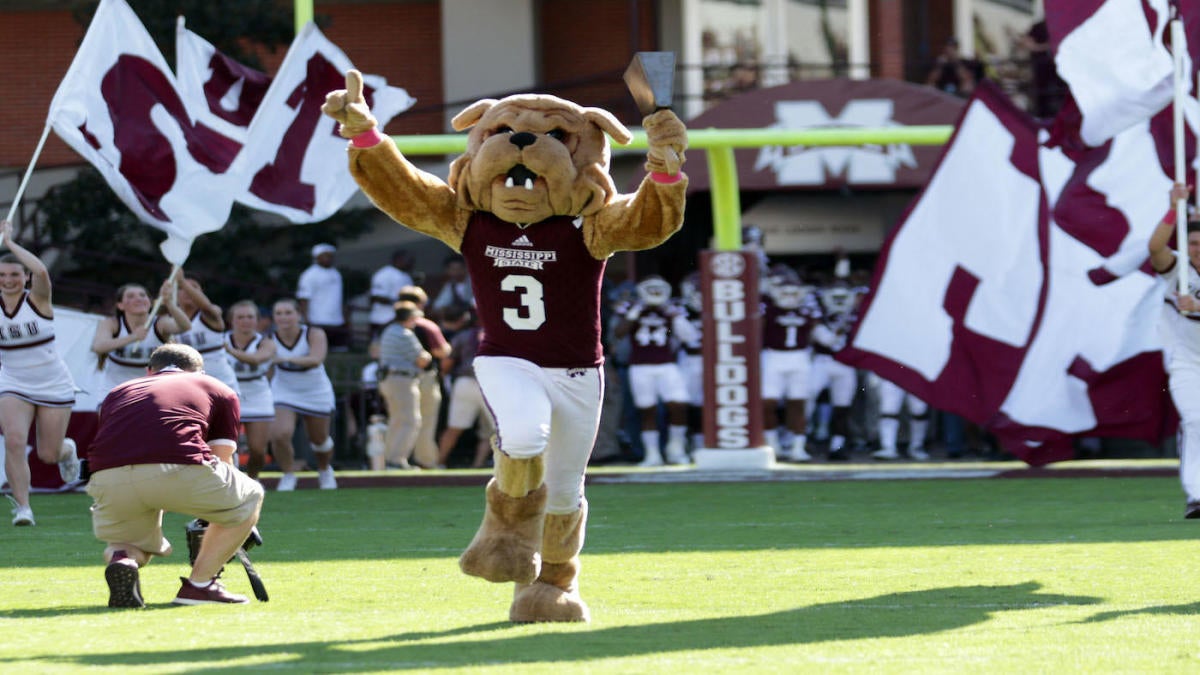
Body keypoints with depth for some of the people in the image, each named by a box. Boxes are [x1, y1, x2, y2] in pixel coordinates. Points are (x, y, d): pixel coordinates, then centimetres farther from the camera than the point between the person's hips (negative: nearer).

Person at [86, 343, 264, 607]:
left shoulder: (118, 392, 37)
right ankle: (199, 584, 15)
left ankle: (121, 557, -4)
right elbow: (223, 458, 34)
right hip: (179, 469, -3)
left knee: (132, 539, 33)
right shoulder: (218, 390, 29)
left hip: (107, 477, 3)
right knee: (249, 497, 26)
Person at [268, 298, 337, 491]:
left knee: (319, 439, 14)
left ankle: (325, 471, 46)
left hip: (316, 394, 0)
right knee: (280, 435, -22)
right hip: (284, 393, 0)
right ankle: (288, 475, 2)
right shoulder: (271, 339, -15)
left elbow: (316, 359, -39)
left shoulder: (314, 334, -22)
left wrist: (286, 359, -48)